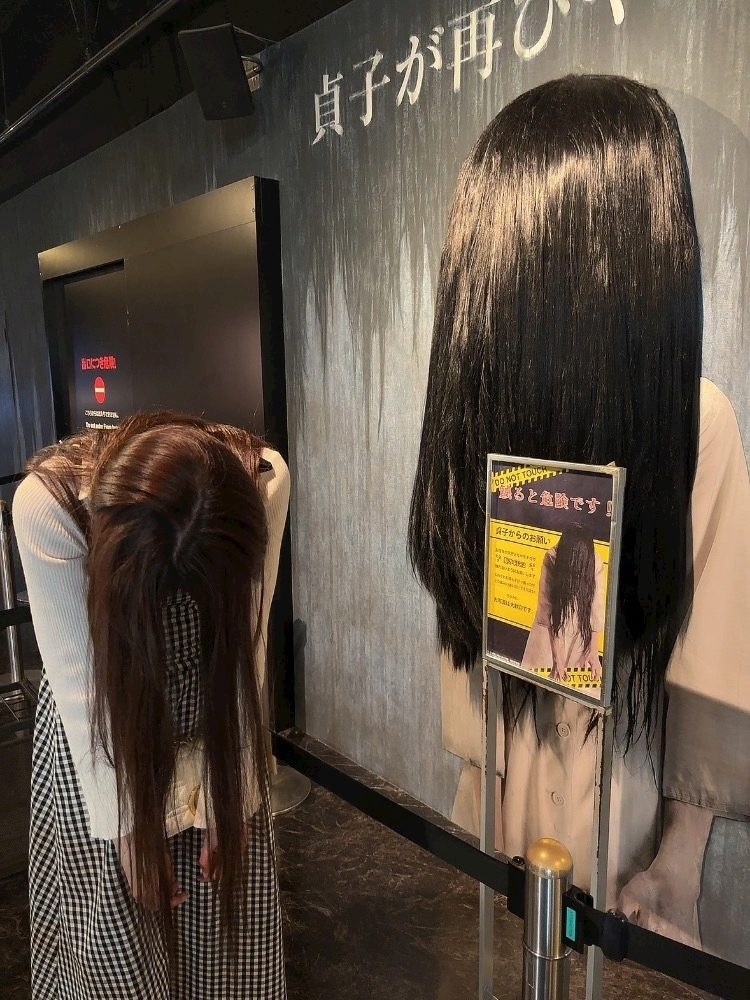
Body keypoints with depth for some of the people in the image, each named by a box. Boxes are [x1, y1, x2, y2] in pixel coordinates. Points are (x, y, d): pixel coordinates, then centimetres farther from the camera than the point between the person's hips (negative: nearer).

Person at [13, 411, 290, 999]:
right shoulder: (47, 500, -30)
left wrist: (230, 796, -12)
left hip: (212, 712, 2)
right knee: (117, 926, 10)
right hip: (97, 728, -1)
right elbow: (82, 685, -21)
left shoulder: (262, 480, -27)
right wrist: (126, 826, -16)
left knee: (226, 915, 13)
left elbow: (245, 649, -17)